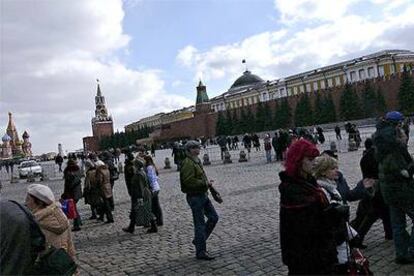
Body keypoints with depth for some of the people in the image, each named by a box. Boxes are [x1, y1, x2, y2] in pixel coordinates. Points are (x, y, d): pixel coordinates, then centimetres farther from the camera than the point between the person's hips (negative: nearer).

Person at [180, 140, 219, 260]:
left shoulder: (197, 161, 14)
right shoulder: (188, 163, -18)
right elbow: (189, 181, -26)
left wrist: (207, 182, 10)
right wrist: (205, 183, -22)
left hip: (203, 195, 10)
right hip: (195, 197, -10)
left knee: (213, 217, 13)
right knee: (200, 224, -2)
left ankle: (198, 240, 26)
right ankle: (200, 252, 10)